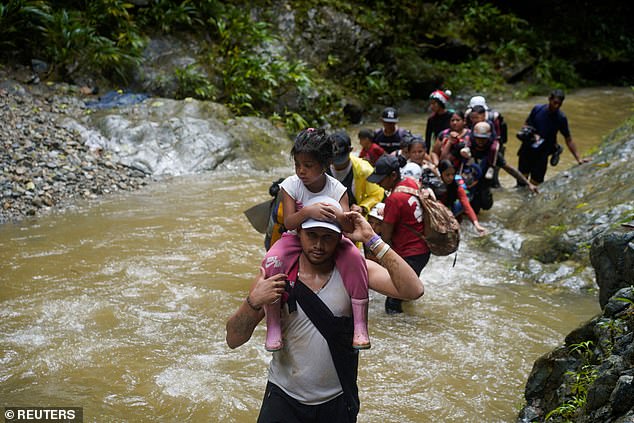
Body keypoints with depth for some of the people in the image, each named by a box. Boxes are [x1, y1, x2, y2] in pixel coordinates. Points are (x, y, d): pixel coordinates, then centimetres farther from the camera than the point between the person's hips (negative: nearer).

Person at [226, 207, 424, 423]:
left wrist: (371, 240, -25)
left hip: (338, 400, 1)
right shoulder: (277, 274, -11)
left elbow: (413, 290, -25)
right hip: (284, 396, 0)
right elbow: (233, 340, -10)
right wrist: (253, 302, -29)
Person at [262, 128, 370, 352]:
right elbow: (288, 222, -24)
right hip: (296, 238, 0)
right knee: (271, 262, -31)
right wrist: (308, 211, -44)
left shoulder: (337, 189, -14)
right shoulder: (291, 185, -14)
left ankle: (360, 325, -21)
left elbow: (349, 226, -23)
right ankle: (273, 326, -18)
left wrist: (339, 216, -47)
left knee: (355, 258, -30)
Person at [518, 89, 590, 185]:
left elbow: (569, 140, -4)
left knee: (535, 181, -7)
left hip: (542, 153, -2)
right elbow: (526, 125, 7)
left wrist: (578, 159, -7)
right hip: (527, 148, 2)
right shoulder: (537, 109, -5)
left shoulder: (561, 118, -9)